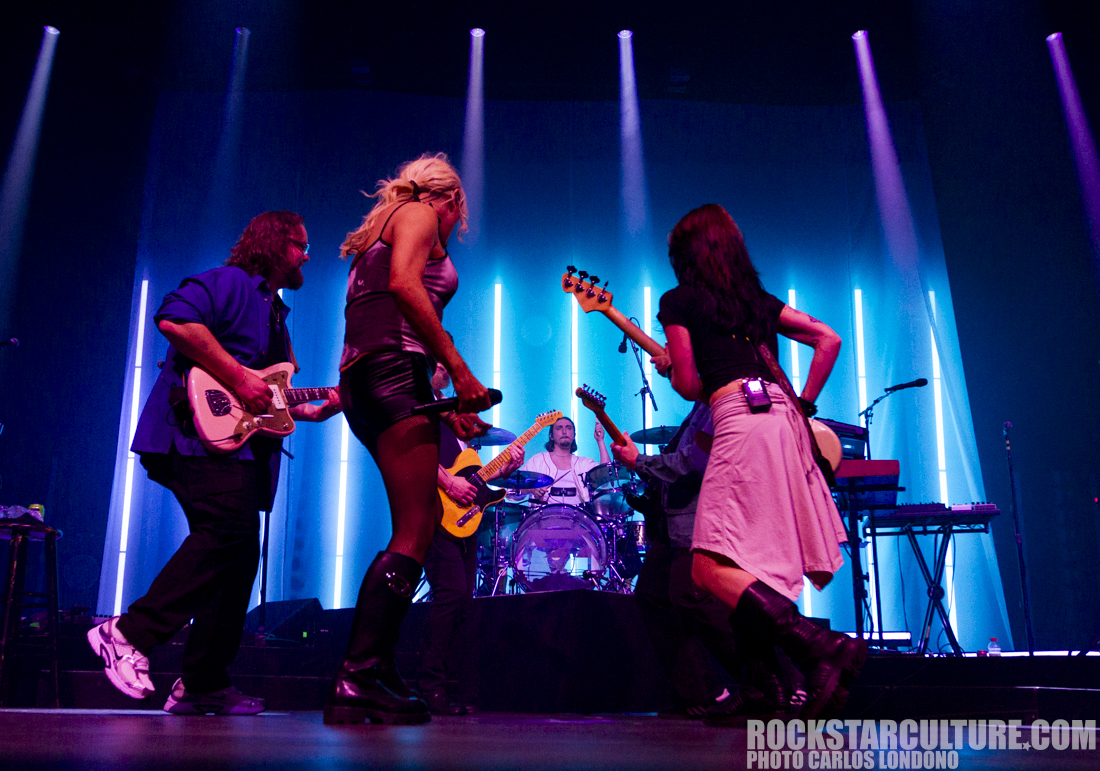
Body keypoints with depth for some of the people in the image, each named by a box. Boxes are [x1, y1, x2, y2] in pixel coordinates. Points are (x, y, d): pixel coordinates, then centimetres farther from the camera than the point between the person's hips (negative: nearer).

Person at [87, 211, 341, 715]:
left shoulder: (275, 314, 29)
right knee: (230, 530, -26)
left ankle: (203, 684, 12)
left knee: (240, 558, 5)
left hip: (244, 444, 10)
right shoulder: (229, 282, 0)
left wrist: (316, 412, 14)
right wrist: (238, 378, -20)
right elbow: (174, 320, -19)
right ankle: (128, 635, -18)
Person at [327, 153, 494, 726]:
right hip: (393, 368, -9)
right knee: (413, 536, -13)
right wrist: (458, 368, -16)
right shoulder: (420, 214, 7)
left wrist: (446, 411, 23)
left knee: (426, 520, 9)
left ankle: (378, 670, 8)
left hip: (360, 379, 9)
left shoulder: (377, 235, 33)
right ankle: (357, 681, -17)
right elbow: (404, 282, -15)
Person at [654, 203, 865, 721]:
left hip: (741, 424, -8)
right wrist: (803, 406, 23)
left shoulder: (678, 300, 7)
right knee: (766, 567, 12)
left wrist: (667, 367, 24)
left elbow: (690, 386, 3)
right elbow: (829, 339, 22)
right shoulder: (758, 298, 25)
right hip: (787, 421, 8)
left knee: (711, 567, -13)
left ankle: (821, 648, -25)